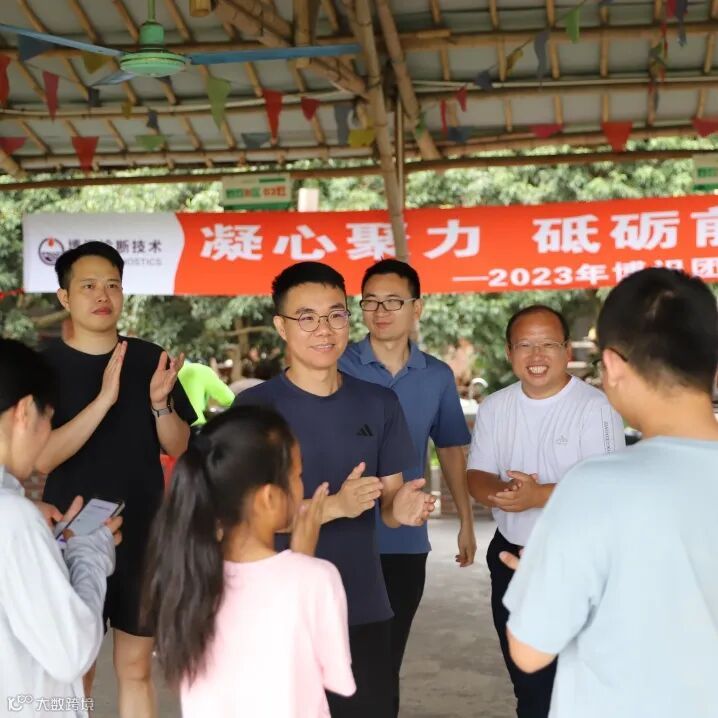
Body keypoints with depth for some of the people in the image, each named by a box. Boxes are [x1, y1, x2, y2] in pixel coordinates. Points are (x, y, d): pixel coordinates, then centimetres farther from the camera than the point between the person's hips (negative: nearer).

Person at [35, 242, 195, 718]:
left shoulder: (150, 359, 2)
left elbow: (179, 447, 4)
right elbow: (42, 457, -17)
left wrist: (160, 404, -16)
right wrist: (104, 398, -27)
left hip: (143, 538, 3)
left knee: (136, 668, 12)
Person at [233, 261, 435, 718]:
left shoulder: (380, 404, 5)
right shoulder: (254, 407, -8)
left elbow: (390, 500, 8)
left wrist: (403, 510, -16)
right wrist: (337, 505, -26)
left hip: (365, 608, 3)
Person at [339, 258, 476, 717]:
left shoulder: (438, 376, 2)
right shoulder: (338, 369, -6)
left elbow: (451, 449, 13)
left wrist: (466, 522, 13)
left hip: (407, 541, 2)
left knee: (387, 661, 14)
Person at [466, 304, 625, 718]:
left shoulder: (595, 407, -14)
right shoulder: (494, 408, 4)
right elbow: (477, 477, 2)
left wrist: (539, 496, -30)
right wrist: (500, 493, -21)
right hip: (511, 558, 5)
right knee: (526, 678, 20)